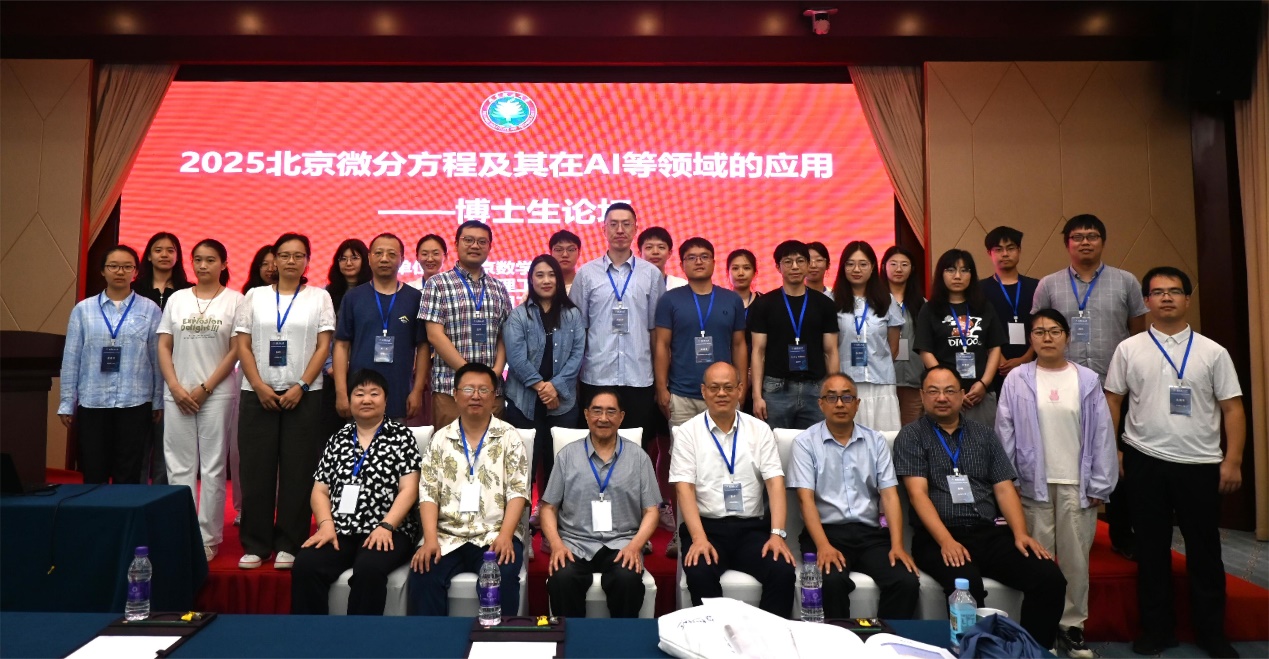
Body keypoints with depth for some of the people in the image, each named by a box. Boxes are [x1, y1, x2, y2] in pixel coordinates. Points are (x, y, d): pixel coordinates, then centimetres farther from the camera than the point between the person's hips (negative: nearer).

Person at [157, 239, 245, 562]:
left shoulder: (234, 300, 0)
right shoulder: (177, 299, 10)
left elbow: (237, 350, -4)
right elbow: (163, 346, 8)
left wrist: (205, 388, -8)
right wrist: (176, 387, -4)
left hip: (217, 394, -3)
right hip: (177, 394, 3)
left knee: (212, 468, 1)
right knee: (179, 466, 6)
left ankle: (208, 537, 9)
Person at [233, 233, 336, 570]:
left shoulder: (319, 297, 6)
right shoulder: (255, 295, 10)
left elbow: (323, 346, 0)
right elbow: (242, 345, 5)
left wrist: (301, 386, -10)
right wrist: (259, 385, -7)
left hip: (304, 394, -1)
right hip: (258, 394, 1)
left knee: (298, 471, 0)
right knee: (257, 469, 2)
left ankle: (289, 544, 9)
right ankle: (256, 544, 12)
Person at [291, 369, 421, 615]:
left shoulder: (401, 436, 6)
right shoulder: (338, 440, 17)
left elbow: (409, 489, -2)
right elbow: (320, 491, 13)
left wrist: (385, 527, -15)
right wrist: (326, 525, -6)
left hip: (388, 532, -3)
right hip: (340, 532, 4)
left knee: (368, 570, -33)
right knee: (305, 566, -25)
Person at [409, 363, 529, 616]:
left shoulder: (509, 437, 5)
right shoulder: (441, 438, 11)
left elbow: (517, 491, -2)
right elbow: (428, 492, 4)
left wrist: (505, 536, -16)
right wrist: (430, 539, -11)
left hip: (494, 535, -2)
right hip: (447, 536, 2)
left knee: (504, 575, -29)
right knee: (423, 575, -25)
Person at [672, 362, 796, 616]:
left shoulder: (759, 430, 8)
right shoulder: (688, 432, 2)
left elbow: (775, 482, 0)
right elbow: (684, 487, -6)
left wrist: (777, 534, -14)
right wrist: (699, 538, -19)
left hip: (752, 527, 2)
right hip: (706, 527, -2)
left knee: (783, 572, -24)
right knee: (699, 573, -31)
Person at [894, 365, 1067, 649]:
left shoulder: (984, 435, 17)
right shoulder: (910, 437, 4)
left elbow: (1004, 489, 12)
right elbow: (918, 494, -7)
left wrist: (1020, 534, -6)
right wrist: (946, 541, -20)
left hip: (991, 533, 4)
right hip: (938, 538, -4)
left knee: (1050, 577, -19)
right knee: (967, 584, -34)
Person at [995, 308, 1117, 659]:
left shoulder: (1087, 380, 2)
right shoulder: (1016, 380, -1)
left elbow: (1102, 434, 2)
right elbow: (1005, 433, -1)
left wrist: (1099, 484, -1)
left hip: (1077, 483, 1)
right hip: (1033, 483, -1)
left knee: (1076, 558, 9)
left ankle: (1072, 626, 22)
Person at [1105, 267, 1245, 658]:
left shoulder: (1213, 352, 3)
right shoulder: (1128, 349, 3)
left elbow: (1232, 408, 1)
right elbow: (1112, 402, 5)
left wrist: (1233, 461, -5)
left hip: (1200, 464, 0)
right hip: (1145, 462, 0)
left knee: (1205, 551, 11)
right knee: (1151, 549, 10)